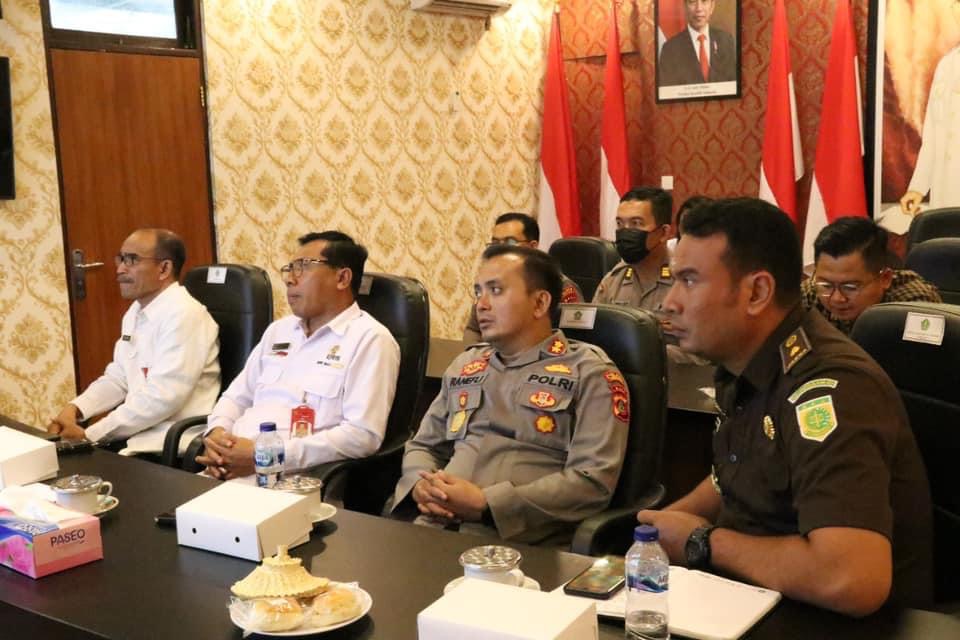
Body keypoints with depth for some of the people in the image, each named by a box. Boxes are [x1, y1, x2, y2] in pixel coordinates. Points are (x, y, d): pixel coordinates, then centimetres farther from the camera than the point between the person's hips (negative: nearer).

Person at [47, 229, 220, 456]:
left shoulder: (184, 315, -17)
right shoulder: (136, 312, 13)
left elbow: (161, 398, -24)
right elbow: (118, 378, 17)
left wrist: (89, 435, -20)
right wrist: (74, 409, -1)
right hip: (136, 430, 8)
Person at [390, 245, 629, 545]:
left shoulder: (590, 373, 1)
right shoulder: (464, 366, 20)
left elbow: (593, 481, -9)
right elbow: (422, 446, 24)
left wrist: (485, 504, -14)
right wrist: (421, 485, 0)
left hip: (521, 543, -5)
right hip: (435, 528, 5)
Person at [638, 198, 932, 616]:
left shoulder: (826, 389, -27)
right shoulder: (744, 363, 0)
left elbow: (852, 582, -38)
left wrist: (702, 542, -22)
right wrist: (665, 523, 1)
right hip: (752, 592, 7)